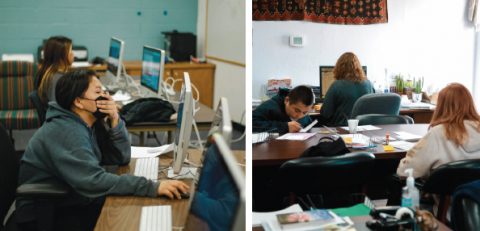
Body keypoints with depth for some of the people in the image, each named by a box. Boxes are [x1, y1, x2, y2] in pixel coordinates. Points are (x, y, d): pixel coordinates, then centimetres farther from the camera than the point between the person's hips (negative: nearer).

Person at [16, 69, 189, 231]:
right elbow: (93, 181, -36)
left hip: (73, 203, 8)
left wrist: (114, 121, -15)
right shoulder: (67, 132, -25)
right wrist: (153, 187, -40)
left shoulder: (90, 123, 2)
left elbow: (121, 158, 1)